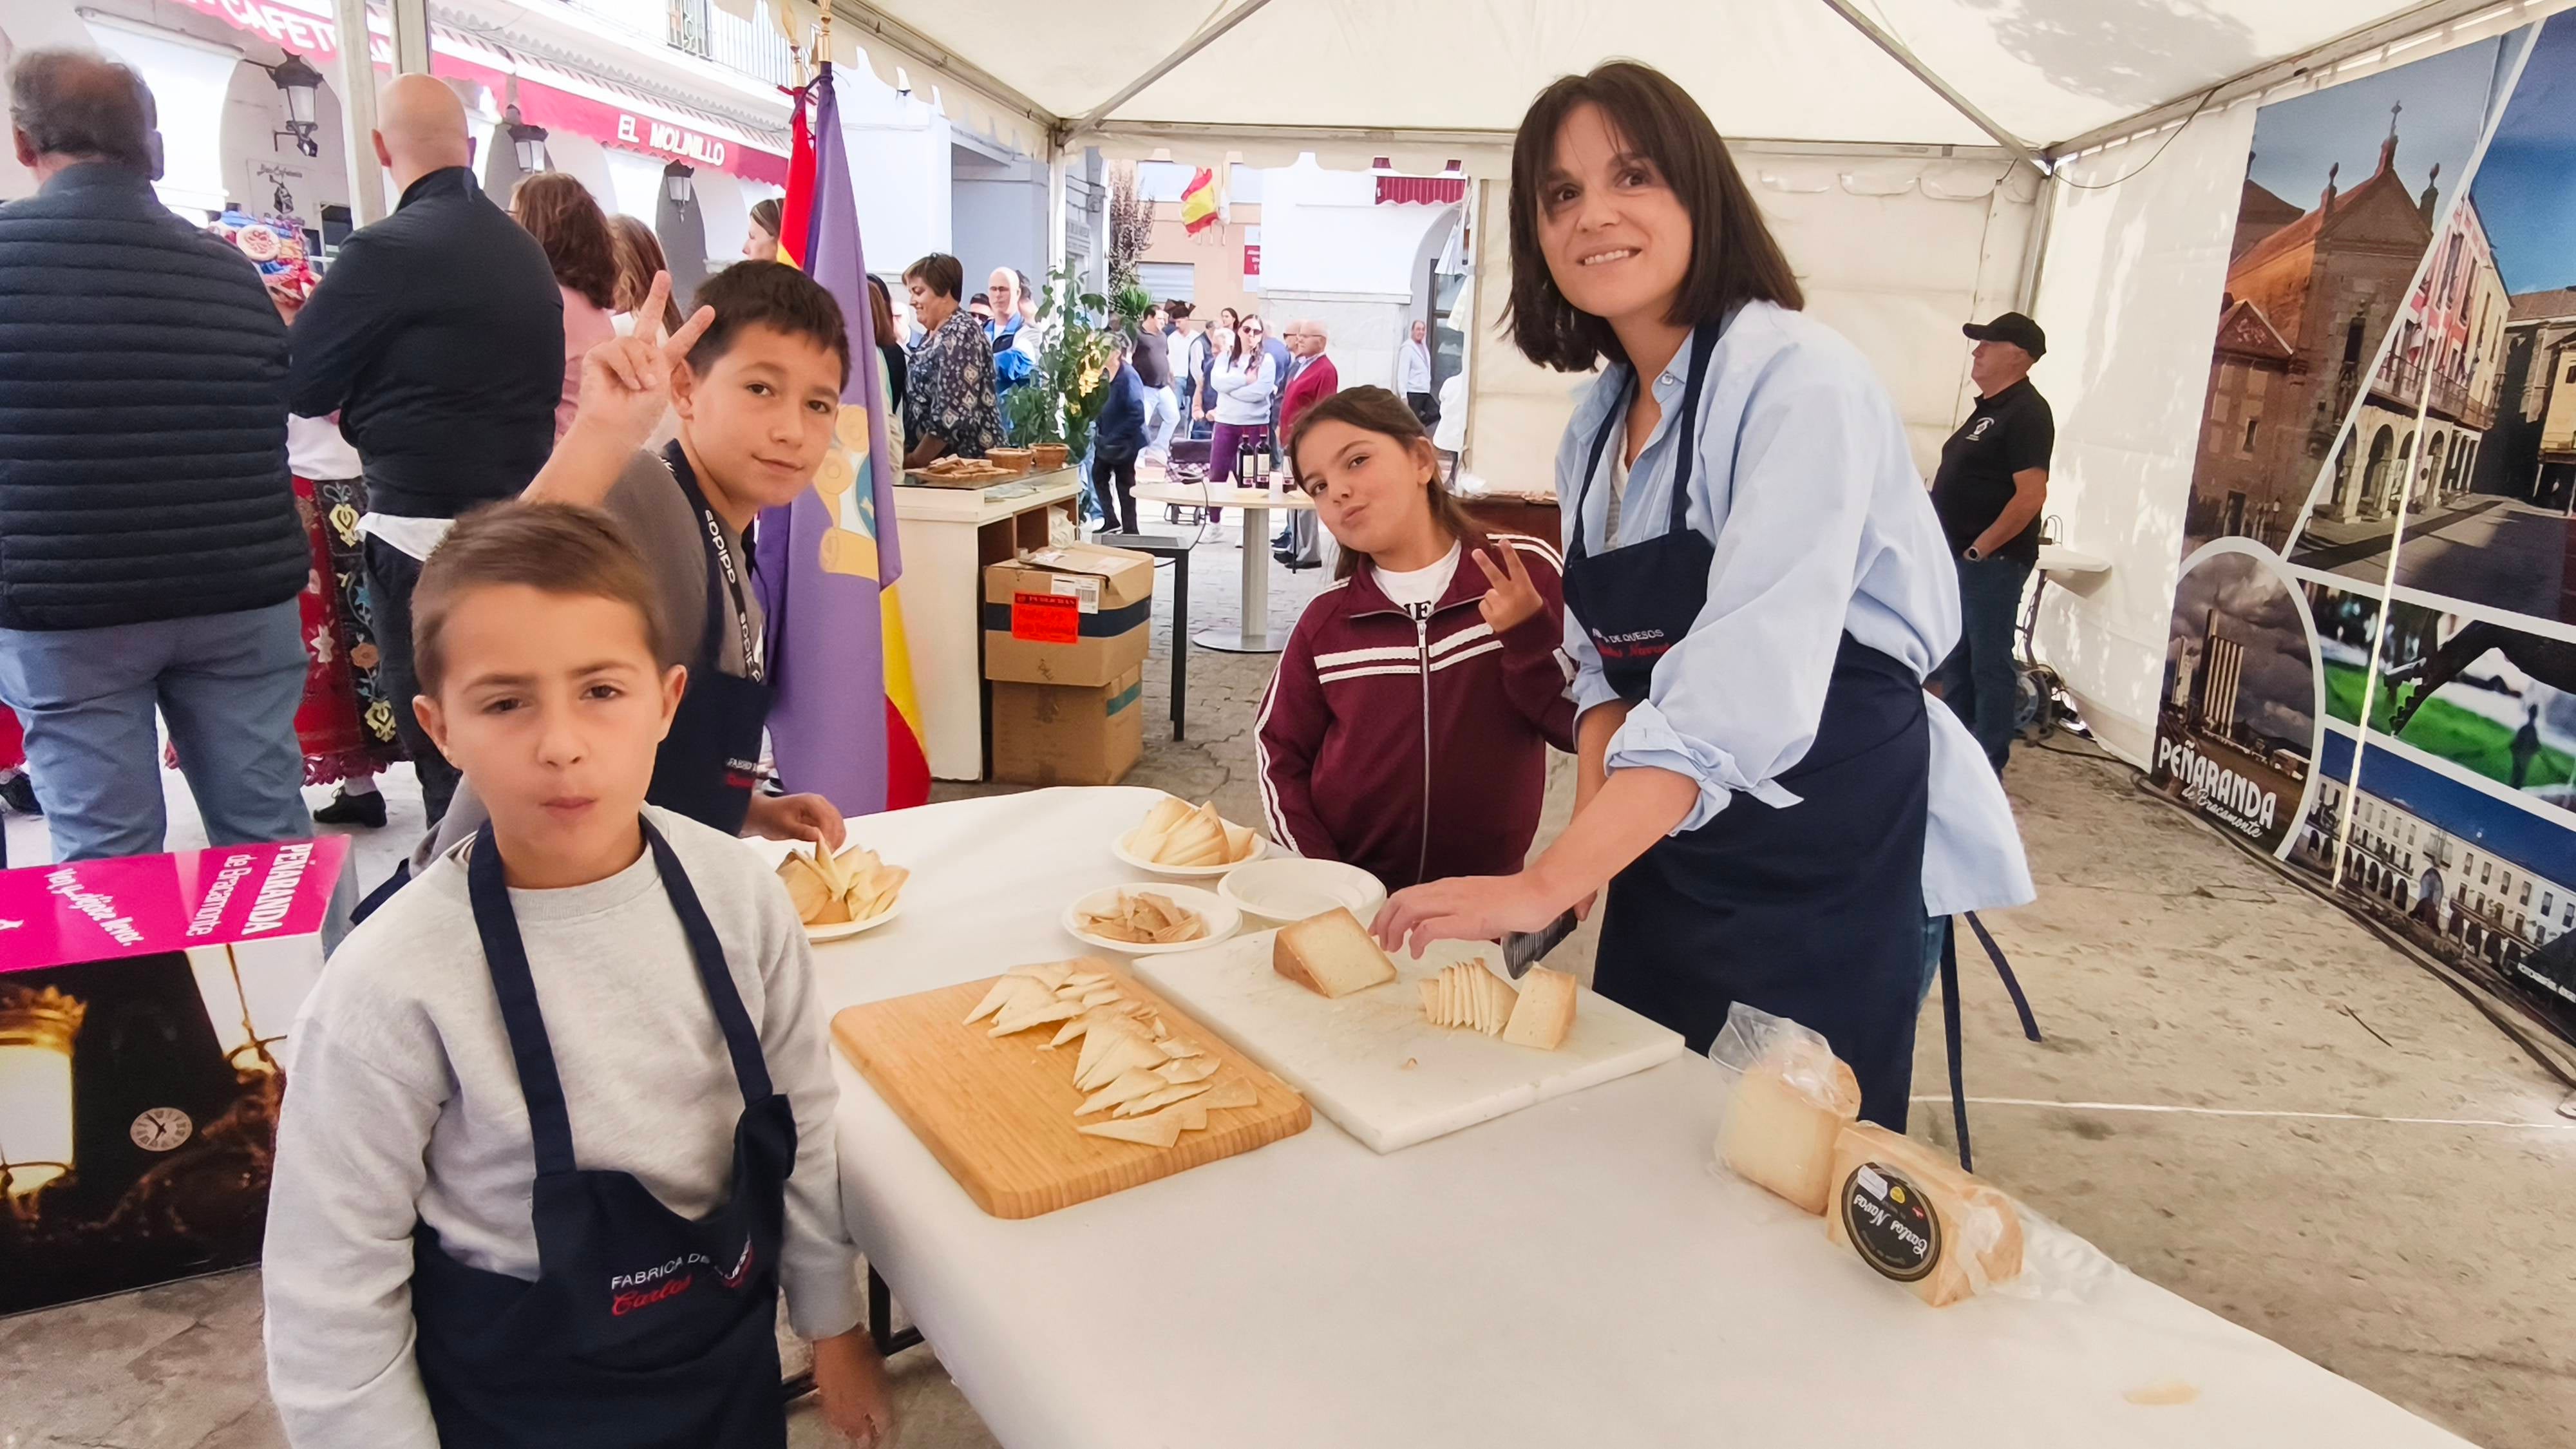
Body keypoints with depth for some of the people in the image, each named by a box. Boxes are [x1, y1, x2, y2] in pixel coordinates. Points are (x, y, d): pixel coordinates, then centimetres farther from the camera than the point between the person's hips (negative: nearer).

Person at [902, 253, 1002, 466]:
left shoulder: (959, 335, -14)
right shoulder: (934, 334, 13)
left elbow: (953, 412, -22)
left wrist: (915, 460, -16)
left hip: (966, 457, -9)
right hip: (940, 459, 9)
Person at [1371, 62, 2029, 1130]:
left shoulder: (1798, 383, -18)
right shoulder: (1595, 424, 6)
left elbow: (1744, 688, -29)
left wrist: (1543, 885, -33)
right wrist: (1591, 827, -5)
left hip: (1828, 856, -7)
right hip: (1664, 850, 7)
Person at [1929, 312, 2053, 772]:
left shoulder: (2026, 413, -13)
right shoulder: (1989, 407, 16)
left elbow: (2031, 496, -21)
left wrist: (1980, 548, -19)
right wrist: (1953, 547, 13)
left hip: (1991, 561, -10)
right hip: (1960, 558, 10)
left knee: (1989, 664, -4)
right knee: (1954, 660, 15)